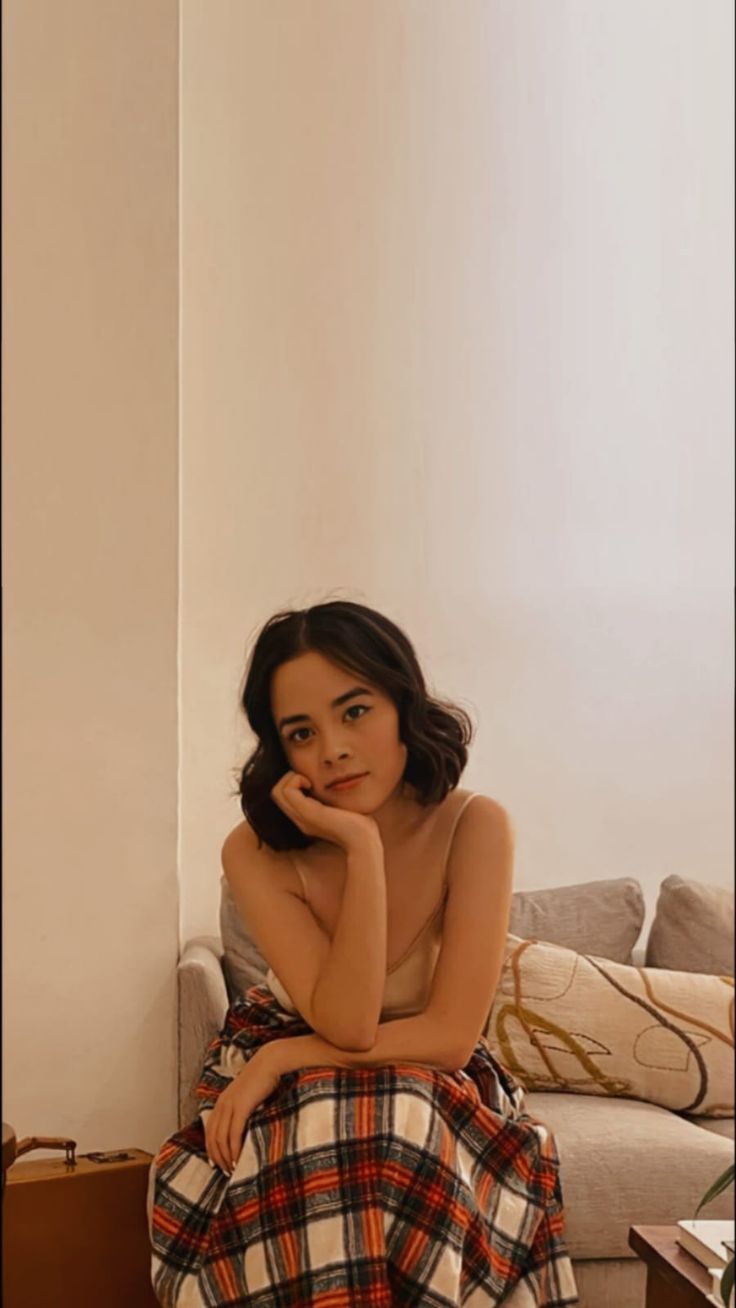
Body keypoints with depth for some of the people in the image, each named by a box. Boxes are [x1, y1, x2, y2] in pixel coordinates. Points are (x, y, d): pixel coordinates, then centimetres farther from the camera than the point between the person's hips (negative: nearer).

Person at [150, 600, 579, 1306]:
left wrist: (283, 1058, -22)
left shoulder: (474, 827, -19)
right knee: (321, 1143, -33)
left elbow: (452, 1035, -20)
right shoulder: (256, 852, -18)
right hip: (286, 1097, 0)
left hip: (433, 1086, 0)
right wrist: (362, 846, -33)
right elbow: (347, 1023, -27)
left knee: (403, 1150, -33)